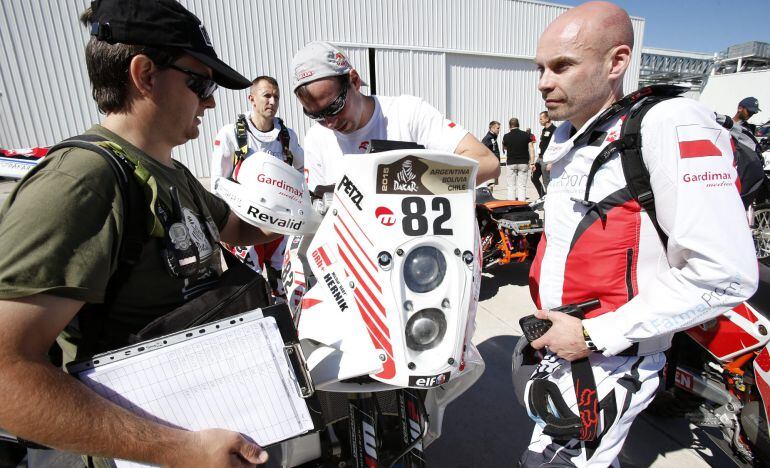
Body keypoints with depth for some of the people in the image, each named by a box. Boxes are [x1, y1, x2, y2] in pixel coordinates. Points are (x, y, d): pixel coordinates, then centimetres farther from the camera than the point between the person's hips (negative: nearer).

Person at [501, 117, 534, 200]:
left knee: (511, 186, 6)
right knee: (522, 186, 3)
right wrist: (532, 162, -1)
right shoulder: (526, 135, 0)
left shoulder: (506, 136, -3)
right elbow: (531, 149, -3)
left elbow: (504, 148, 15)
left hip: (511, 163, -1)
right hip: (523, 162, 1)